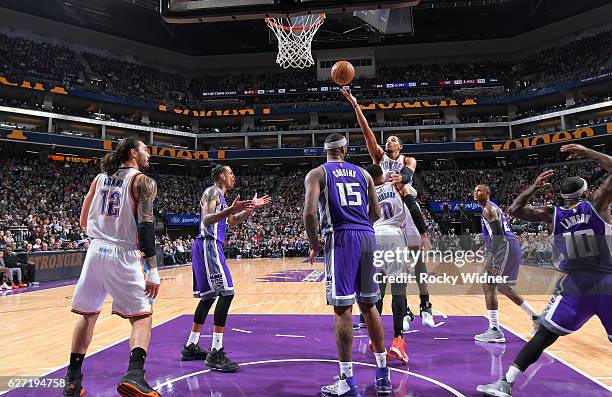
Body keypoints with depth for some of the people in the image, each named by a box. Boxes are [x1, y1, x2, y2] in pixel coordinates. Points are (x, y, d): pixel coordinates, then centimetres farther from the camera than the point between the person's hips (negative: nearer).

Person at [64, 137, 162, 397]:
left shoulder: (99, 178, 14)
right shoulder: (143, 181, -3)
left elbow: (84, 222, 17)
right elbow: (145, 226, -14)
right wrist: (153, 272, -17)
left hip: (96, 251, 5)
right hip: (125, 256, -5)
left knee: (87, 315, 19)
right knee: (142, 316, 2)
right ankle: (134, 374, -18)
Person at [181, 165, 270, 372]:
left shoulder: (220, 196, 23)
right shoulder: (212, 192, -7)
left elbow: (232, 222, 31)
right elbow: (206, 220, -22)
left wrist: (252, 207, 23)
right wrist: (231, 209, -36)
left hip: (208, 246, 11)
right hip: (208, 245, -11)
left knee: (209, 297, 14)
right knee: (226, 293, -16)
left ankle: (190, 347, 22)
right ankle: (215, 353, -16)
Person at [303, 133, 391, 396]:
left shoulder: (317, 174, 5)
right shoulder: (363, 173, 17)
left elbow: (309, 212, -11)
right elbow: (376, 213, 17)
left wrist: (314, 245, 2)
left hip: (341, 239, -4)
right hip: (367, 237, 5)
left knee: (343, 309, 0)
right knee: (368, 305, 15)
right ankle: (383, 375, 24)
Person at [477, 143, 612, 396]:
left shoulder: (552, 215, 2)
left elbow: (515, 210, 11)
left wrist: (534, 188, 12)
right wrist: (585, 152, 10)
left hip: (575, 287, 1)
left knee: (542, 337, 3)